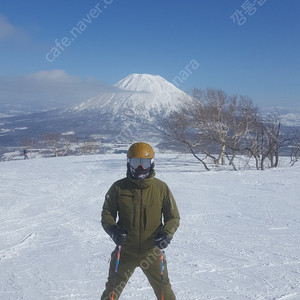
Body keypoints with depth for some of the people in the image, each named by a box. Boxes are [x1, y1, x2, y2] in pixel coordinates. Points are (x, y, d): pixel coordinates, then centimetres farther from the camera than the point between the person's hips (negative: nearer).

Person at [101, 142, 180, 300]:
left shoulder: (161, 188, -4)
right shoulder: (118, 188, -5)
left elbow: (173, 217, 3)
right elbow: (107, 213, 3)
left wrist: (167, 234, -16)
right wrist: (113, 230, -16)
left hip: (152, 251, 0)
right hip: (124, 251, 0)